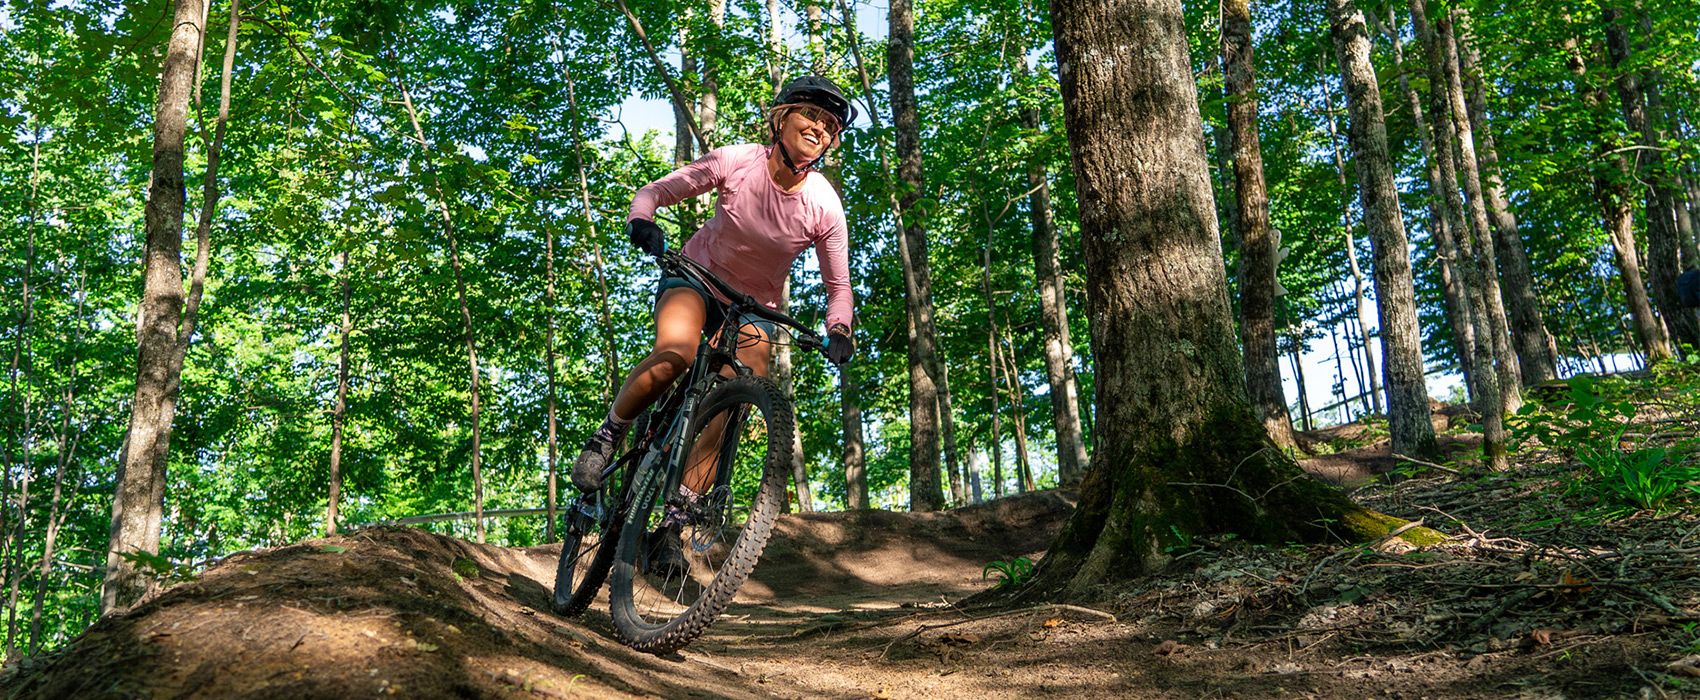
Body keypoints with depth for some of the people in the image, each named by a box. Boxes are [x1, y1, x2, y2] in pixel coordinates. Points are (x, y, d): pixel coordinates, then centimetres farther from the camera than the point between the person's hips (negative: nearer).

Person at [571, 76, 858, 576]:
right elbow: (654, 191, -9)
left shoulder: (825, 206, -15)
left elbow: (838, 286, -7)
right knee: (674, 355, -35)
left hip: (754, 308, 2)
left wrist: (838, 330, -26)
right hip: (697, 276, -2)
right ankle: (607, 436, -7)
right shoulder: (737, 162, -17)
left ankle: (671, 524, -7)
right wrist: (643, 220, -32)